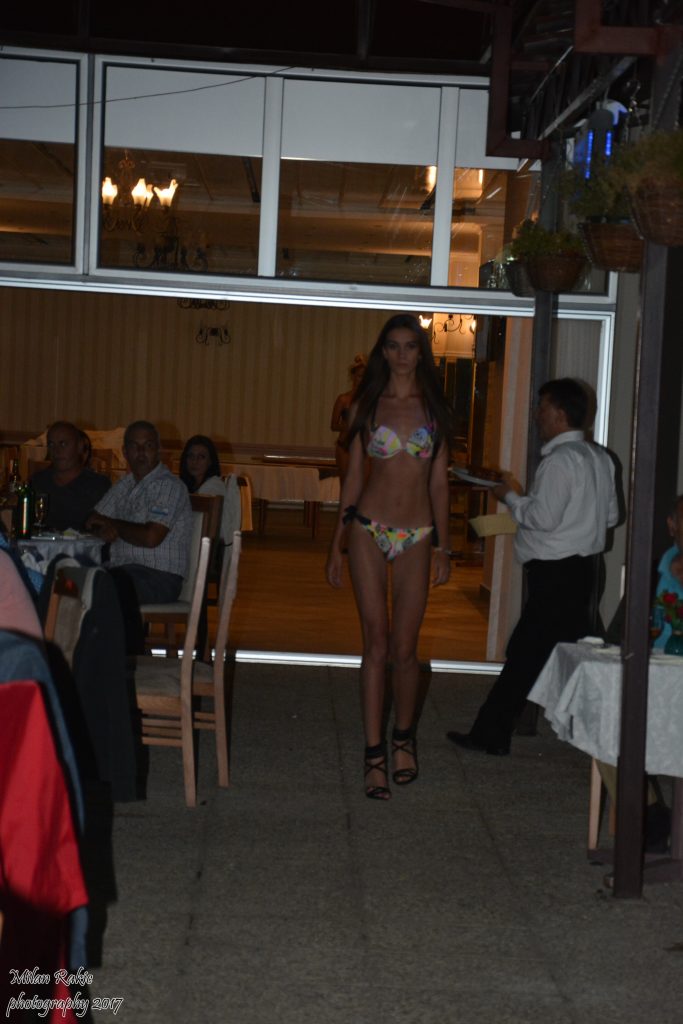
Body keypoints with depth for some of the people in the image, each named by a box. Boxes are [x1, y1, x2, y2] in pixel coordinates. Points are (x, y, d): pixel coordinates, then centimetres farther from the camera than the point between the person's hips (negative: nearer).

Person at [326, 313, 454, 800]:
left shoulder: (434, 408, 5)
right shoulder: (366, 407, 4)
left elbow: (439, 481, 7)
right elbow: (354, 477, 7)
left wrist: (443, 546, 5)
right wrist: (338, 542, 5)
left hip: (416, 538, 0)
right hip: (370, 531, 0)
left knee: (404, 648, 2)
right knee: (376, 644, -2)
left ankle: (404, 737, 25)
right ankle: (375, 754, 3)